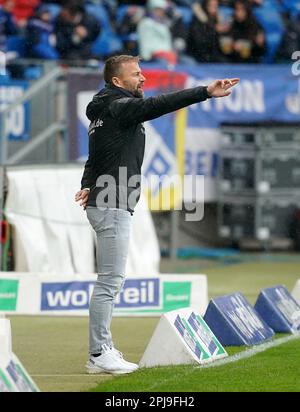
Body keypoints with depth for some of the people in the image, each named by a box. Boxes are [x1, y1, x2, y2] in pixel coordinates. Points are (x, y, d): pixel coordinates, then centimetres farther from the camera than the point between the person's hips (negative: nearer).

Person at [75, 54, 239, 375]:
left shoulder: (104, 113, 19)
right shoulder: (120, 106, -11)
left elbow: (94, 158, 15)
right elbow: (159, 105, -26)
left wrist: (88, 186, -3)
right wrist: (206, 92, -33)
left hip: (106, 205, 10)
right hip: (113, 207, -10)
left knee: (111, 281, 12)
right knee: (109, 281, -9)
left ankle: (104, 351, 15)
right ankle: (99, 355, -8)